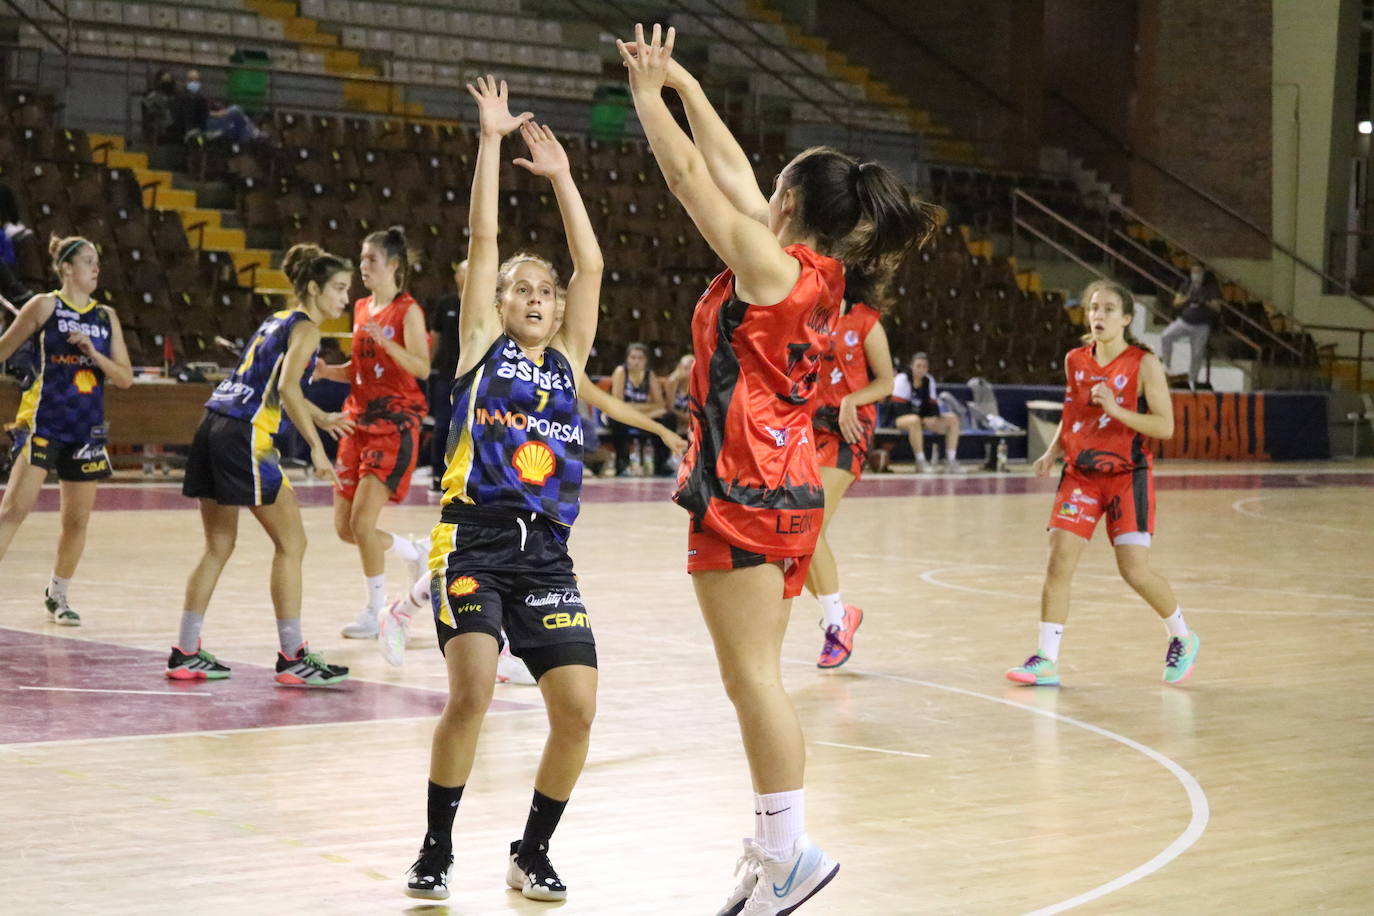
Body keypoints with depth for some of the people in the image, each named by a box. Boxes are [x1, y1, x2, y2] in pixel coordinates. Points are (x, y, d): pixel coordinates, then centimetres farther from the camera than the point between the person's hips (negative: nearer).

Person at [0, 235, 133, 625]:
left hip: (87, 428, 5)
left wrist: (93, 353, -9)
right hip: (43, 421, -5)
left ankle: (57, 595, 25)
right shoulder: (45, 306, -3)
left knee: (77, 520, 8)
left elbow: (125, 378, 6)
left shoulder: (106, 317, 10)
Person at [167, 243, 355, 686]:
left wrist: (321, 418, 44)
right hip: (245, 436, -9)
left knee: (219, 546, 15)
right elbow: (287, 388, -20)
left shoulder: (278, 320, 22)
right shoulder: (304, 327, -5)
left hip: (214, 427, 9)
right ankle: (292, 657, 2)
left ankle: (185, 654, 18)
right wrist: (316, 448, -22)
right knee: (291, 543, -1)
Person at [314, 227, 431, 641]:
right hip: (359, 420, 8)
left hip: (394, 424, -8)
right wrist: (326, 371, 2)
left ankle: (376, 613, -1)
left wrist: (385, 341, -33)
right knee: (344, 528, 7)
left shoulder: (407, 311, -9)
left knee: (362, 521, -15)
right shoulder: (362, 308, 13)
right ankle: (417, 553, 31)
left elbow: (421, 368, -20)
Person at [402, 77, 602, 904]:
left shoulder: (567, 361, 16)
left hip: (547, 552, 4)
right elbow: (483, 239, 3)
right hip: (475, 541, -4)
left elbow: (591, 264, 13)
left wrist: (561, 177, 14)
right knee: (472, 692, -20)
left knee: (578, 710, -6)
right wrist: (492, 140, 4)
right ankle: (437, 852, -1)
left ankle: (533, 854, 14)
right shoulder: (482, 345, 8)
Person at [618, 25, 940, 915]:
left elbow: (692, 179, -7)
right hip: (789, 490, 9)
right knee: (757, 677, 11)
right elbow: (730, 173, 18)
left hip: (746, 491, -9)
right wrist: (682, 84, 22)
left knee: (752, 676, -7)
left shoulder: (771, 265, -12)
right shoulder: (815, 273, 10)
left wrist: (648, 93, 5)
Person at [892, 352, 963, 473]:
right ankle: (921, 461, -33)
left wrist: (934, 417, -15)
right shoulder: (903, 379, -9)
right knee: (915, 420, -41)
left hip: (924, 419, 7)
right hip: (902, 418, -7)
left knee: (952, 419, -6)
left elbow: (932, 404, 9)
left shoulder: (929, 381, 9)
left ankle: (950, 460, -9)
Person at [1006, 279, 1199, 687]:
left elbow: (1165, 427, -12)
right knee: (1058, 562, -7)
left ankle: (1182, 638, 20)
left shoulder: (1144, 364, -8)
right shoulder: (1075, 360, 6)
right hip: (1081, 473, 4)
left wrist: (1117, 410, -24)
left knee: (1135, 570, -6)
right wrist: (1052, 453, 5)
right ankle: (1046, 660, -3)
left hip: (1127, 475, -4)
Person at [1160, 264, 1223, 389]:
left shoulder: (1211, 287, -3)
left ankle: (1192, 381, 16)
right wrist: (1187, 298, -16)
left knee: (1197, 355, -1)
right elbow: (1176, 302, 4)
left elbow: (1217, 308, -7)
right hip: (1183, 321, 2)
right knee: (1165, 337, -20)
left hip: (1201, 326, -2)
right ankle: (1166, 364, -4)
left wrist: (1204, 302, -24)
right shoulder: (1187, 284, 5)